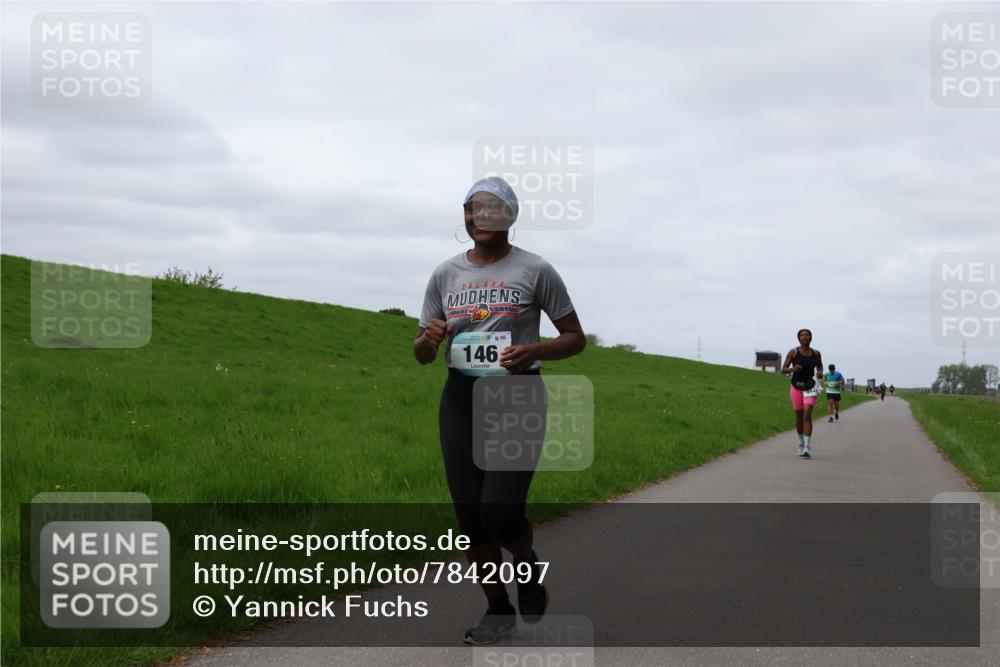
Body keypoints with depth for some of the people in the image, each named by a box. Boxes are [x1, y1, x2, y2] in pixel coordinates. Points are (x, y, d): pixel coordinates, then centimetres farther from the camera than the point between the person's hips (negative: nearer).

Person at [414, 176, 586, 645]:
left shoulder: (534, 270, -3)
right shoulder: (445, 275, 8)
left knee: (500, 514, -15)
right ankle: (498, 611, 21)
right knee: (470, 517, 2)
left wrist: (535, 351, -18)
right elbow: (422, 355, 12)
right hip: (460, 399, 4)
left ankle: (527, 563, 19)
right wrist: (429, 339, -13)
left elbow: (575, 337, 2)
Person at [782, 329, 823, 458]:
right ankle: (801, 442, 32)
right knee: (799, 417, 9)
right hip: (796, 387, 1)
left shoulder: (816, 353, 2)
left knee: (807, 415, -15)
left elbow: (819, 366, 21)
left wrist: (820, 372, -2)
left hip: (810, 387, -1)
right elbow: (783, 370, -3)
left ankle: (807, 448, -19)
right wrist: (793, 369, -24)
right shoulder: (793, 352, -3)